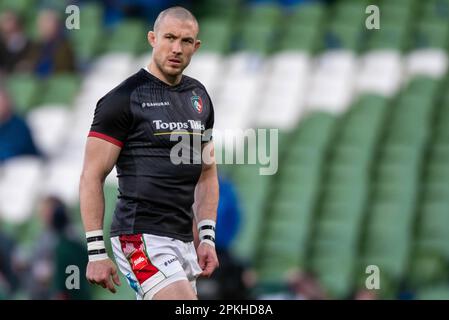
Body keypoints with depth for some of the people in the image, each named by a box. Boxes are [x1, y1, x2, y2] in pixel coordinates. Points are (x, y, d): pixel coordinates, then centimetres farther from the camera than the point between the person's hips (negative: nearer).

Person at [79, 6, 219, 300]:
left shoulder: (199, 98, 14)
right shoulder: (124, 98, -8)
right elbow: (92, 177, -8)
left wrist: (207, 237, 13)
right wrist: (96, 251, -12)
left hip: (183, 240, 7)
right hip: (142, 239, -7)